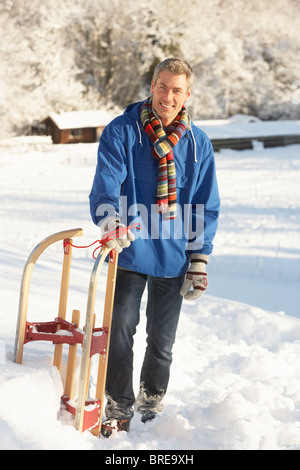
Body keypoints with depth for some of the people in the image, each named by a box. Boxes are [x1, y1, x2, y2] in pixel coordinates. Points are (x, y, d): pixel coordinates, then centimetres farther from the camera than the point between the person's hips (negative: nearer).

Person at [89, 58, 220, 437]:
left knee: (162, 340, 13)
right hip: (131, 251, -2)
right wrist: (109, 220, -36)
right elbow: (106, 183, -15)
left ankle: (151, 405, 32)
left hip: (174, 257, 2)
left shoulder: (198, 143, 4)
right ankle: (118, 407, 16)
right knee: (121, 331, -1)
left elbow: (207, 205, 7)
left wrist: (200, 258, 2)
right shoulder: (121, 132, -4)